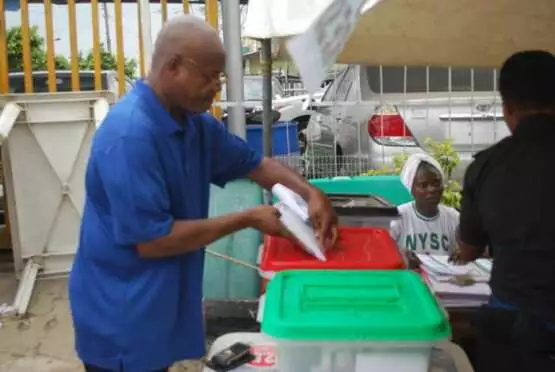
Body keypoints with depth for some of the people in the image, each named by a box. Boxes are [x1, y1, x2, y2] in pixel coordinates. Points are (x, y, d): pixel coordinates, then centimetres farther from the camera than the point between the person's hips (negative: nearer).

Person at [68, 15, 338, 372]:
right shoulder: (130, 134, -27)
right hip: (122, 314, -8)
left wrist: (311, 193, -7)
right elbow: (151, 240, -27)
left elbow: (254, 163, 11)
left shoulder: (194, 122, 1)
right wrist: (247, 219, -22)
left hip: (160, 298, 8)